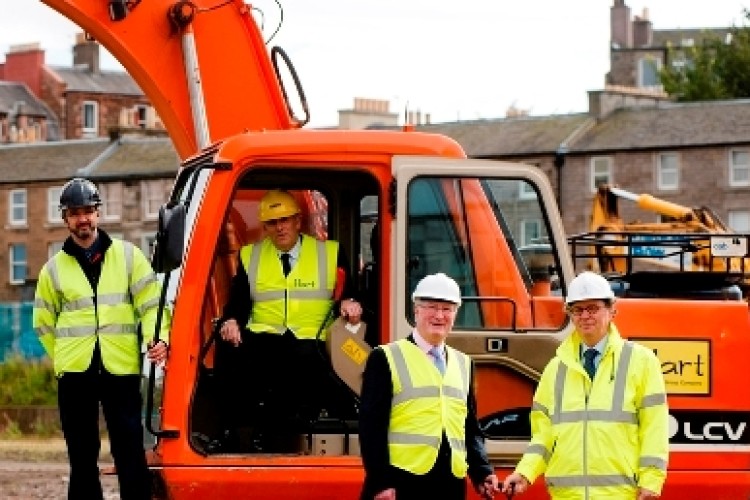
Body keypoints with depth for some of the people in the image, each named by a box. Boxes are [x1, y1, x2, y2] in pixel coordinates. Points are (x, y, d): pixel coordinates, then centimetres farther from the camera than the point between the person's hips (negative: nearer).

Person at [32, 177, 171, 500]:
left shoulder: (128, 255, 7)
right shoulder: (54, 268, 10)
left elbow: (150, 303, 2)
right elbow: (44, 323, 17)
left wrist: (158, 338, -14)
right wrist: (67, 359, 11)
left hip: (121, 369, -2)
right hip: (75, 376, 2)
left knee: (131, 455, -5)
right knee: (82, 458, 7)